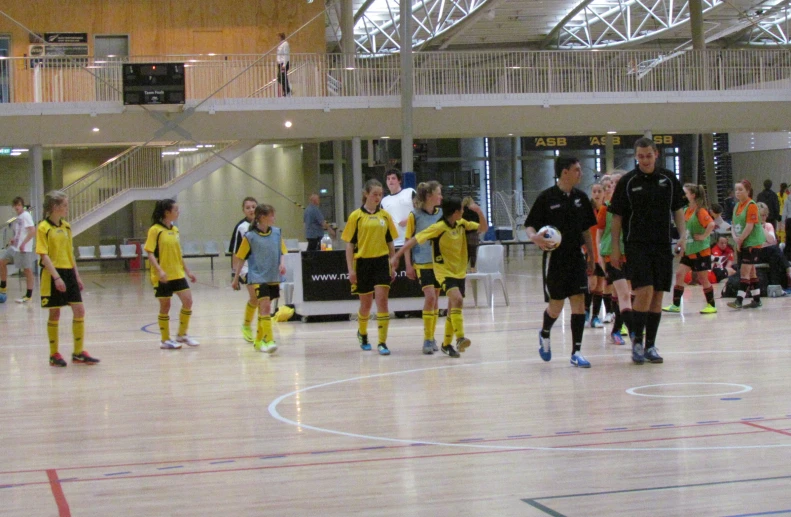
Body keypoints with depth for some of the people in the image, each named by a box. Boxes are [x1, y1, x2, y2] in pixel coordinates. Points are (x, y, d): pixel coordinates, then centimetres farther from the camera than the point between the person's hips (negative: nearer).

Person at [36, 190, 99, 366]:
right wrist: (56, 277, -21)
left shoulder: (66, 227, 11)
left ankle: (78, 352, 10)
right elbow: (44, 255, -14)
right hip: (53, 276, -6)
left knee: (79, 310, 1)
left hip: (68, 273, 6)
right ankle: (54, 354, 13)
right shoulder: (43, 228, -9)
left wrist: (77, 275, 14)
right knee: (54, 313, 2)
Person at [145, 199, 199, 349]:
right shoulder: (155, 230, -10)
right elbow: (150, 253, -14)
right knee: (165, 306, 2)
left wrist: (187, 271, 17)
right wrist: (159, 270, -26)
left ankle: (182, 335, 13)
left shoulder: (175, 230, 11)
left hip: (178, 274, 6)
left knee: (188, 301, -2)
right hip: (162, 277, -6)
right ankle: (165, 340, 14)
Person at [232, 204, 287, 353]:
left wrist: (282, 264, -11)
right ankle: (269, 340, -20)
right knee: (265, 306, -15)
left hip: (273, 277, 4)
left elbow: (282, 251, 10)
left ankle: (259, 339, 24)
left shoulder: (277, 232, 5)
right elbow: (241, 258, 1)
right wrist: (236, 278, 5)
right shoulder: (250, 236, -6)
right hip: (258, 277, -4)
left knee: (264, 308, 12)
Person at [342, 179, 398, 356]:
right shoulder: (356, 216, -2)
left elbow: (390, 242, 10)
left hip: (381, 262, 1)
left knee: (382, 300, -10)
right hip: (363, 263, -1)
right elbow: (349, 244, -1)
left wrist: (393, 266, 7)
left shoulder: (385, 215, 5)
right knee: (366, 303, 10)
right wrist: (351, 269, -6)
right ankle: (362, 333, 38)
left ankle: (382, 342, -8)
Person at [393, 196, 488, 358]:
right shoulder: (438, 228, -18)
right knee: (457, 300, -28)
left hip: (459, 272, 7)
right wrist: (397, 256, -16)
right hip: (444, 271, -7)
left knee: (453, 307, 11)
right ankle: (460, 338, -32)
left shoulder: (462, 224, 1)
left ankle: (447, 344, 23)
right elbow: (414, 240, -15)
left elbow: (483, 228, 10)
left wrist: (479, 211, -8)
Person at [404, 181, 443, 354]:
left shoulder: (441, 213, 5)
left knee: (435, 298, 8)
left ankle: (431, 337, 19)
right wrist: (409, 266, -7)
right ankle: (427, 339, -8)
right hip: (422, 263, -5)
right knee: (430, 296, -16)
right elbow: (408, 241, -4)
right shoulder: (415, 216, -8)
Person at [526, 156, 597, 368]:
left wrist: (591, 257, 14)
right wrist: (534, 237, -27)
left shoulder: (581, 198, 6)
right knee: (556, 306, 3)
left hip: (576, 257, 4)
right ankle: (544, 334, 36)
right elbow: (529, 225, -5)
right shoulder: (546, 198, -7)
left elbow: (586, 231, 14)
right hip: (554, 259, -4)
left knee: (579, 302, -5)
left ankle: (576, 352, 1)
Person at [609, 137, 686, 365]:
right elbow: (617, 216, 1)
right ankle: (636, 341, -3)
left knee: (657, 295, 4)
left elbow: (678, 210, 12)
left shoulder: (669, 179, 5)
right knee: (644, 290, -16)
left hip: (662, 245, 3)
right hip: (636, 245, -3)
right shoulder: (627, 182, -2)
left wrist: (683, 235, -2)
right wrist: (615, 249, -3)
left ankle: (650, 346, 12)